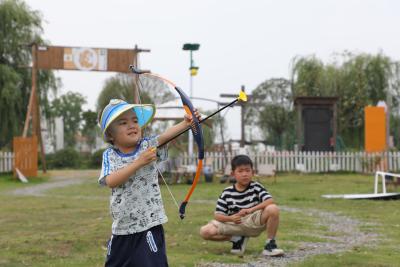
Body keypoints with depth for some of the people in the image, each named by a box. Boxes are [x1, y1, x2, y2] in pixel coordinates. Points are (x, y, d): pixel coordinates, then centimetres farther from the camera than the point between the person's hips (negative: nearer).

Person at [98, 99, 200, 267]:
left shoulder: (148, 145, -3)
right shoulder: (109, 155, 0)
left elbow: (166, 135, -22)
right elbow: (111, 181, -16)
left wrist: (185, 124, -41)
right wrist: (138, 163, -22)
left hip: (149, 225, -3)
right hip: (121, 228, 3)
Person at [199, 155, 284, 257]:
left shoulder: (256, 187, -3)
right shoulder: (227, 193, 1)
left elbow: (270, 201, -18)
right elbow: (217, 215, -2)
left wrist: (252, 209, -33)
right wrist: (231, 218, -24)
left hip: (254, 222, -2)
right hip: (234, 224, 2)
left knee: (273, 209, -30)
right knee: (205, 231, -19)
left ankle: (270, 244, -14)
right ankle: (238, 239, 1)